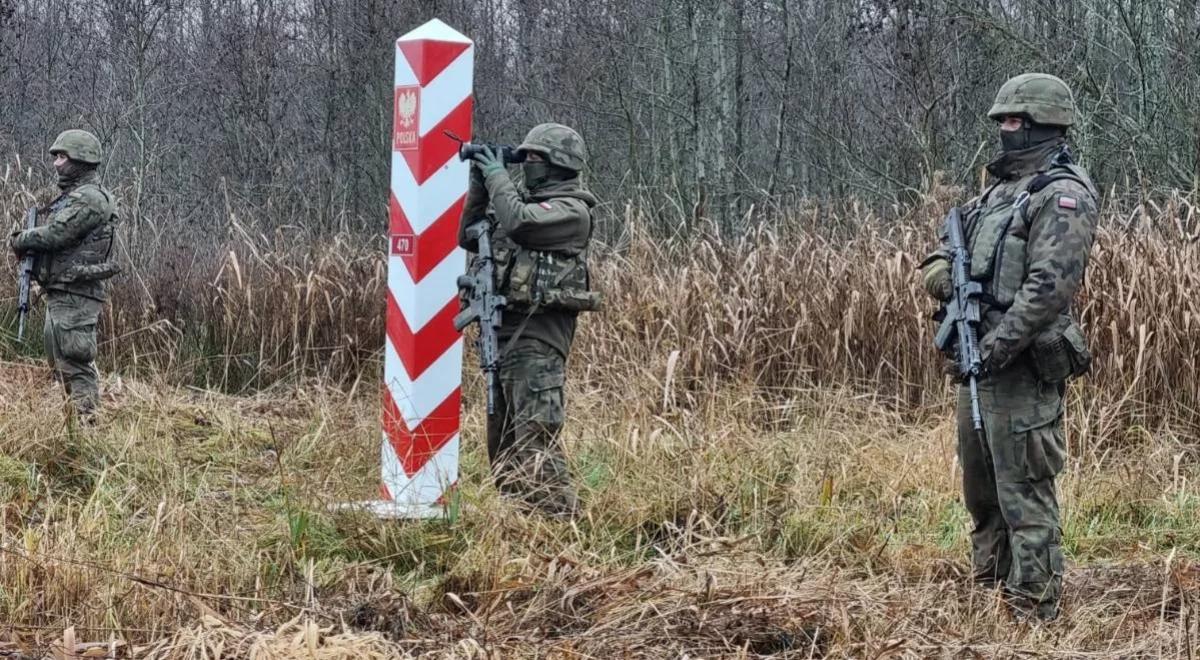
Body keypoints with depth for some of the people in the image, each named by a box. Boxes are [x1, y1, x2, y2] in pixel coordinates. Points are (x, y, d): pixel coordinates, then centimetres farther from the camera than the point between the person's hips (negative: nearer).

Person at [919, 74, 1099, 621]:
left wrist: (996, 347, -25)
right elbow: (954, 236, 25)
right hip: (979, 358, 10)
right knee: (980, 488, 17)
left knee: (1023, 490, -7)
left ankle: (1034, 608, -2)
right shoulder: (1002, 188, 17)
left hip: (1023, 365, -10)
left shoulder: (1064, 196, -12)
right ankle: (989, 588, 30)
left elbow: (1050, 286, -22)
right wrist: (939, 265, 0)